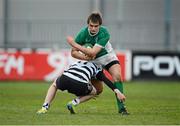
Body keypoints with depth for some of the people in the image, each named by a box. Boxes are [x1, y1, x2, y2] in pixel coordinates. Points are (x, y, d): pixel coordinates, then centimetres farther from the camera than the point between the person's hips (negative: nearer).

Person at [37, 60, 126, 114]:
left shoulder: (77, 63, 39)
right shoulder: (96, 67, 28)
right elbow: (106, 80, 13)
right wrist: (117, 91, 5)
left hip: (64, 80, 3)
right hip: (80, 85, -3)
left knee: (54, 84, 39)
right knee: (93, 92, 31)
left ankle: (45, 107, 19)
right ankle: (73, 103, 8)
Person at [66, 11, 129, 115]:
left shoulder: (104, 33, -32)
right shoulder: (83, 33, -25)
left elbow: (93, 52, -39)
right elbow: (73, 52, -15)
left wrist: (74, 43, -37)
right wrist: (85, 57, -33)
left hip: (108, 56, -1)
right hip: (93, 60, 1)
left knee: (117, 76, -26)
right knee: (98, 90, -3)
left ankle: (121, 107, -20)